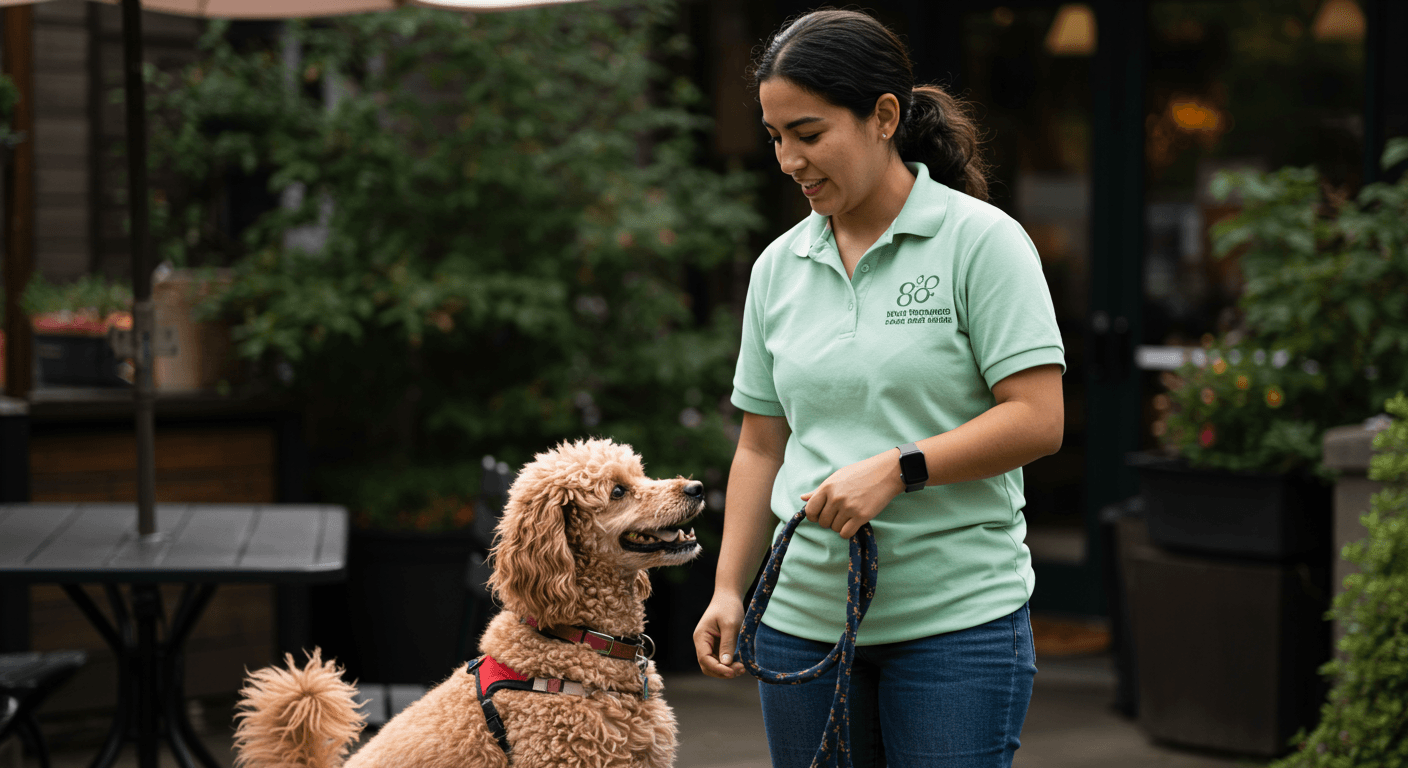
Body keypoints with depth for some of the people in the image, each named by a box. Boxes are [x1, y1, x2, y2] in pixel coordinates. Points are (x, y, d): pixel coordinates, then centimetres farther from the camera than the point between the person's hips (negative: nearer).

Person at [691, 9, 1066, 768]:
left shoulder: (981, 241, -5)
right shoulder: (778, 266, 10)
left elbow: (1037, 420, -11)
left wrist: (899, 469, -19)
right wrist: (729, 589, 7)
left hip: (957, 617, -5)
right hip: (804, 617, 5)